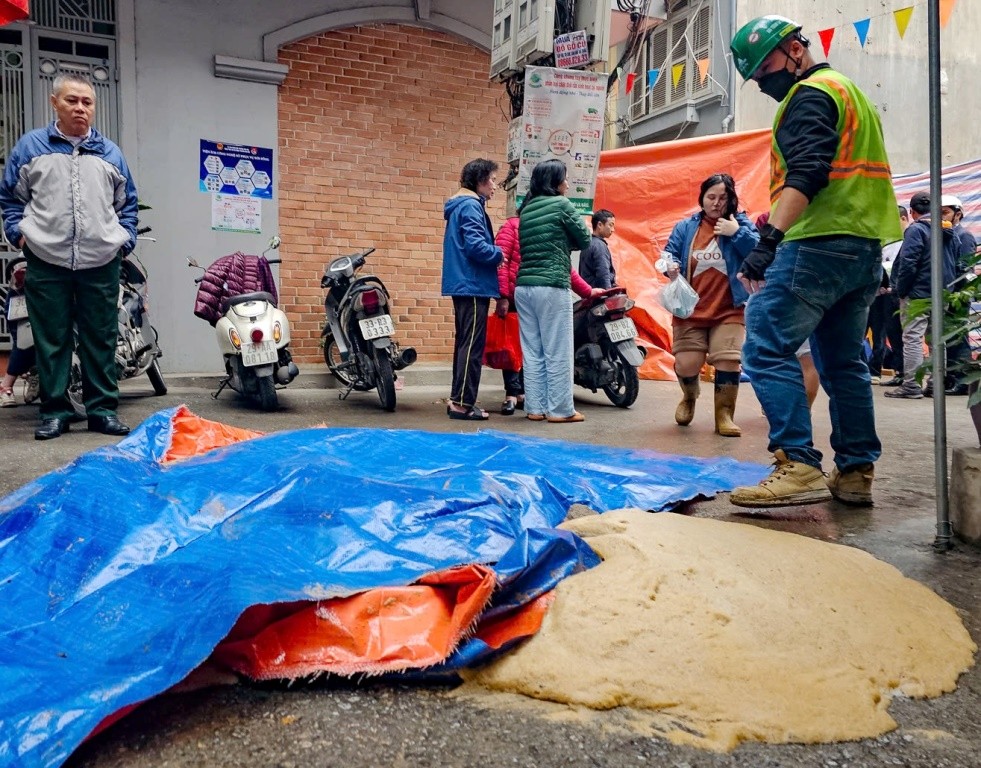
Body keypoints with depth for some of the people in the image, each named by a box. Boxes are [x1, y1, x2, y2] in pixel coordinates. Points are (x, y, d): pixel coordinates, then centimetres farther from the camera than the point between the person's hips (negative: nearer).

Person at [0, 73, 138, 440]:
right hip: (47, 262, -1)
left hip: (101, 263, 1)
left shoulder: (110, 152, 13)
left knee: (101, 340, 5)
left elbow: (127, 203, 18)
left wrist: (125, 239, 6)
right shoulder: (30, 146, 8)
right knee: (51, 340, 3)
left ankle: (103, 409, 12)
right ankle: (55, 410, 11)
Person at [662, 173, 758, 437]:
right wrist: (671, 266, -18)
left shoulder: (740, 223, 3)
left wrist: (737, 233, -18)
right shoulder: (685, 227, 6)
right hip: (690, 310, 1)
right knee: (686, 364, -4)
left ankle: (724, 414, 8)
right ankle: (689, 397, 31)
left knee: (728, 360, -11)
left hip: (729, 311, -1)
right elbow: (669, 254, 4)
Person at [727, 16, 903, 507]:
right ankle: (855, 472, 14)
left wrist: (770, 238, -30)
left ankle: (799, 467, -18)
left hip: (820, 242, -10)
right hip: (866, 247, 10)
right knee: (844, 362, 11)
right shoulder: (849, 91, 28)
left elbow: (806, 172, -20)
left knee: (766, 350, -13)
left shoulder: (809, 94, -3)